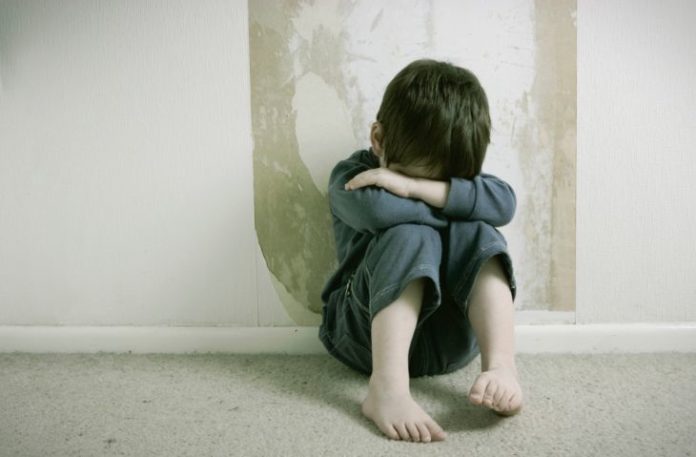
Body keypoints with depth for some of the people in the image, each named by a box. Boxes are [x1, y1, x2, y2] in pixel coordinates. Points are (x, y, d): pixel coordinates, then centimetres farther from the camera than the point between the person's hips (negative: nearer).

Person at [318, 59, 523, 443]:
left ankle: (501, 366, -31)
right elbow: (376, 209, -31)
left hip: (448, 339, 3)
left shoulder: (456, 169, 6)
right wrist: (455, 205, -16)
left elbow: (503, 202, -17)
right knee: (410, 237, -29)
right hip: (370, 333, -3)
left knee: (477, 235, -20)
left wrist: (415, 186, -25)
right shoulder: (351, 175, -6)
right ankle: (387, 387, -41)